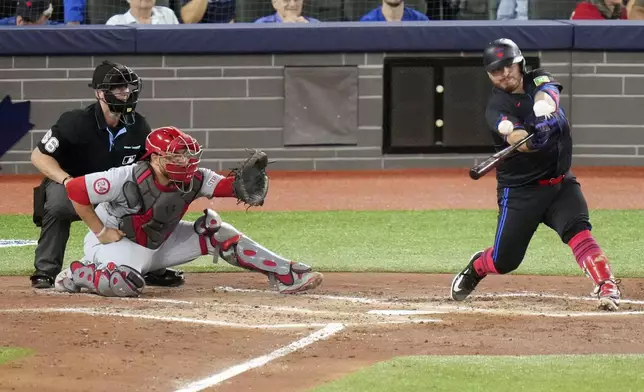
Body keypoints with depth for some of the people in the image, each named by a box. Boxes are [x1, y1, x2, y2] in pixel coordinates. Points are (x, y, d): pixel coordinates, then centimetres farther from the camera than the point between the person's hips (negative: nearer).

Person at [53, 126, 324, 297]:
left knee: (218, 235, -2)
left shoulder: (193, 181, -13)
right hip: (116, 241, -7)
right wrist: (101, 231, -22)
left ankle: (285, 276, 0)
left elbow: (227, 186, -19)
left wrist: (246, 180, -43)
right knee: (124, 285, -40)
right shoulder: (127, 179, -30)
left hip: (158, 242, 7)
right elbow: (75, 190, -28)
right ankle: (78, 274, -9)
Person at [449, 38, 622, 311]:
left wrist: (544, 104, -49)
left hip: (561, 183, 2)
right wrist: (531, 140, -56)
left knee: (577, 230, -24)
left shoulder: (538, 80, 0)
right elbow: (514, 137, -32)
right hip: (519, 190, -2)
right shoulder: (496, 107, -12)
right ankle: (476, 267, 36)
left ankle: (607, 288, -33)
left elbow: (548, 92, -24)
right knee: (504, 261, 3)